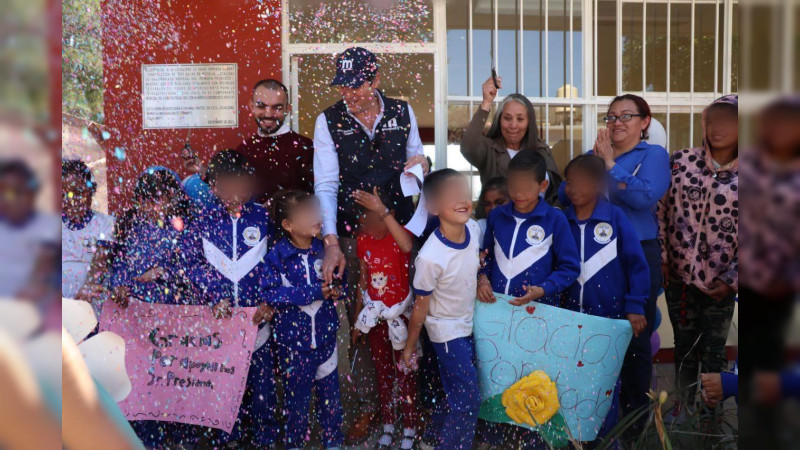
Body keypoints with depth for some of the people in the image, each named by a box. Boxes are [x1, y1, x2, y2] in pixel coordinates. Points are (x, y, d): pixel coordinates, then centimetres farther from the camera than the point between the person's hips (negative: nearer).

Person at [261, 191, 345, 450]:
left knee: (329, 392, 11)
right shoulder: (277, 256, -12)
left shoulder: (324, 249, -3)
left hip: (325, 335, 3)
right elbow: (270, 292, -19)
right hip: (292, 339, -2)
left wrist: (337, 290, -13)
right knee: (296, 394, 12)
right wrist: (311, 293, -23)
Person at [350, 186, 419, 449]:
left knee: (405, 371, 7)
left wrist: (383, 211, -51)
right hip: (375, 315, 5)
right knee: (382, 371, 16)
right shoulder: (363, 239, -4)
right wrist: (357, 318, 10)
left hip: (400, 315, -4)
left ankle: (410, 429, 23)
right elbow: (363, 279, 5)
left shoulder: (400, 232, -18)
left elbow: (408, 246, -45)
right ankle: (388, 426, 32)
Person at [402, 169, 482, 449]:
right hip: (446, 330, -6)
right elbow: (421, 306, -17)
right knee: (469, 398, -2)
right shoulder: (430, 257, -31)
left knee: (457, 391, 19)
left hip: (470, 323, 6)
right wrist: (410, 345, -7)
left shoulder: (473, 229, -14)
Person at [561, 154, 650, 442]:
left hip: (608, 313, -3)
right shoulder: (562, 221, 2)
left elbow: (637, 265, -6)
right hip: (570, 313, 3)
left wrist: (635, 307, -10)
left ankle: (605, 437, 24)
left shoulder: (615, 218, -8)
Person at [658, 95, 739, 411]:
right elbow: (661, 210, 3)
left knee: (713, 354, 8)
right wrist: (660, 258, -2)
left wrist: (732, 278, -6)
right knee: (684, 348, 15)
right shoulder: (681, 162, -1)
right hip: (679, 275, 1)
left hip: (719, 282, -1)